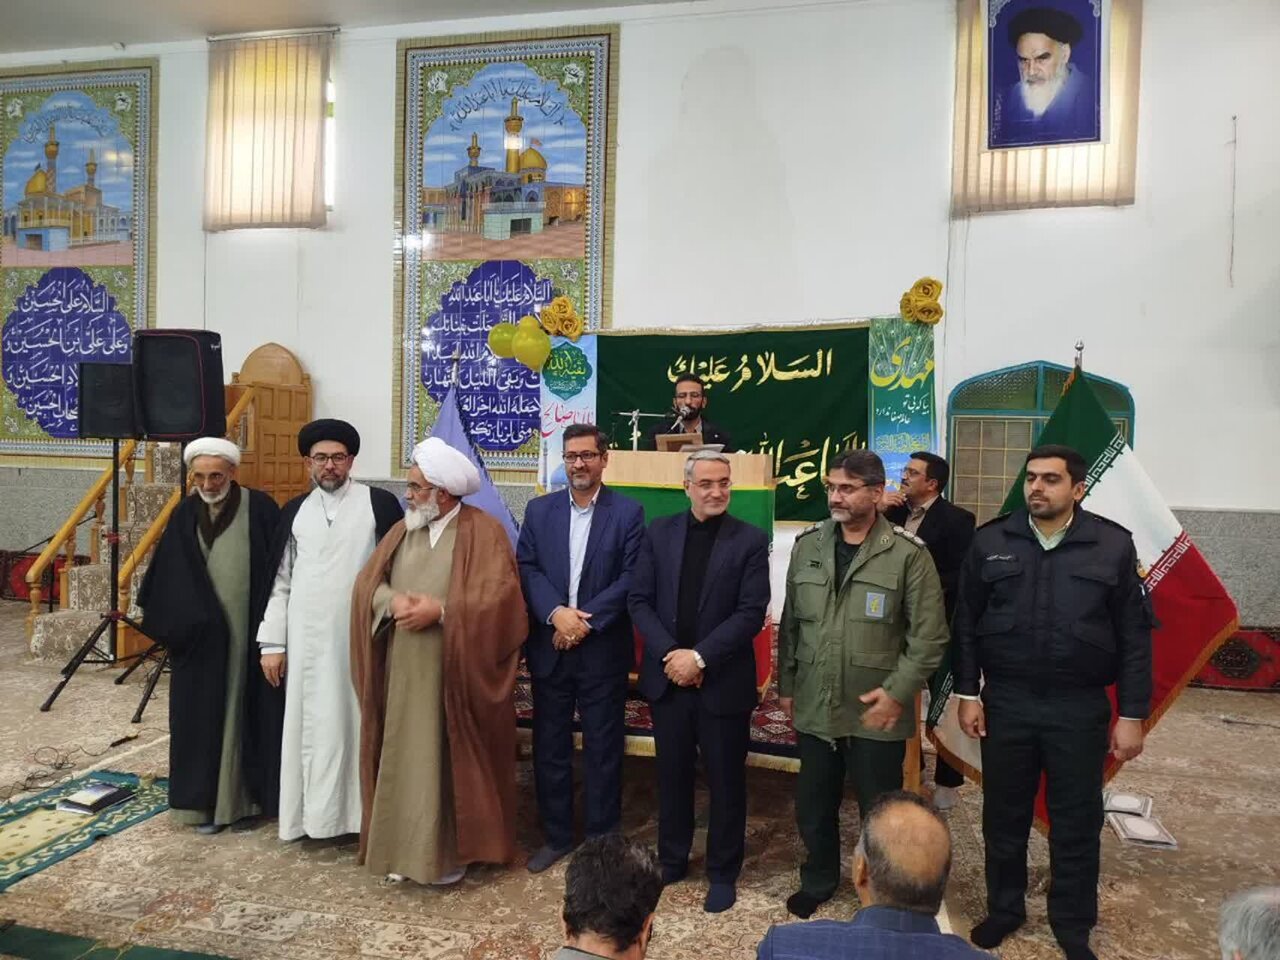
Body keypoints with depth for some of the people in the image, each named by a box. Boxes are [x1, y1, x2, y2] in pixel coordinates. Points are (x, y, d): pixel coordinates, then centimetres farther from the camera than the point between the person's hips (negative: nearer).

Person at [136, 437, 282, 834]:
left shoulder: (259, 508, -7)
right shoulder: (185, 515, 4)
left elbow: (279, 569, -6)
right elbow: (167, 577, 6)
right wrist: (175, 623, -4)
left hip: (248, 633, -3)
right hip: (200, 635, 3)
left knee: (244, 710, 7)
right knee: (201, 714, 9)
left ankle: (244, 797, 19)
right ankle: (206, 799, 21)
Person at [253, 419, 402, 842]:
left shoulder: (379, 504, -3)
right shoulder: (294, 512, 9)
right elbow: (280, 581, 9)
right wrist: (272, 643, 4)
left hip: (361, 635, -3)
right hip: (307, 639, 3)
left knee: (359, 721, 4)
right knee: (311, 725, 8)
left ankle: (364, 812, 15)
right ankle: (315, 812, 20)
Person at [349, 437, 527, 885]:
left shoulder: (484, 531, -8)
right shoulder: (403, 529, 12)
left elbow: (498, 596, -16)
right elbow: (368, 582, 8)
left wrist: (440, 610, -19)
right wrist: (393, 602, -12)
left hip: (453, 673, -5)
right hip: (404, 674, 6)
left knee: (448, 760, 3)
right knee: (404, 757, 10)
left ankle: (451, 850, 17)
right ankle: (404, 847, 23)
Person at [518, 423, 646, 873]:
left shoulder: (628, 512, -3)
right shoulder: (539, 509, 7)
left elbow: (631, 578, -9)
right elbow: (526, 568, 0)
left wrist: (586, 620, -16)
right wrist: (556, 613, -16)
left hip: (603, 649, -3)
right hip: (549, 647, 3)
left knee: (603, 748, 8)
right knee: (549, 746, 12)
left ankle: (602, 840, 24)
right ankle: (556, 836, 29)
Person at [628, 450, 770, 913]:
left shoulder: (751, 540, -6)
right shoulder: (659, 532, 3)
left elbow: (752, 613, -12)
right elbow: (640, 600, 1)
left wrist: (699, 657, -18)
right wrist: (668, 654, -12)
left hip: (724, 681, -2)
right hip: (667, 676, 3)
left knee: (726, 781, 10)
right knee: (672, 774, 16)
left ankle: (723, 872, 28)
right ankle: (672, 859, 35)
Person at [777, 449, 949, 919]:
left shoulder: (908, 553, -10)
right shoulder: (807, 545, 3)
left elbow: (929, 636, -8)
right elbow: (790, 623, 9)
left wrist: (897, 692, -13)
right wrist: (786, 685, 9)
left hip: (876, 713, -3)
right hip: (814, 707, 4)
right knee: (813, 806, 18)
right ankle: (818, 880, 42)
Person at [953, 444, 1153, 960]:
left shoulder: (1113, 544, -5)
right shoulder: (991, 541, -2)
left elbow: (1134, 636, -1)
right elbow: (966, 622, 3)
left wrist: (1132, 715, -2)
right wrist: (968, 693, 0)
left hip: (1080, 709, -1)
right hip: (1005, 702, 1)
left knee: (1077, 822, 12)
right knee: (1004, 815, 14)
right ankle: (1004, 908, 35)